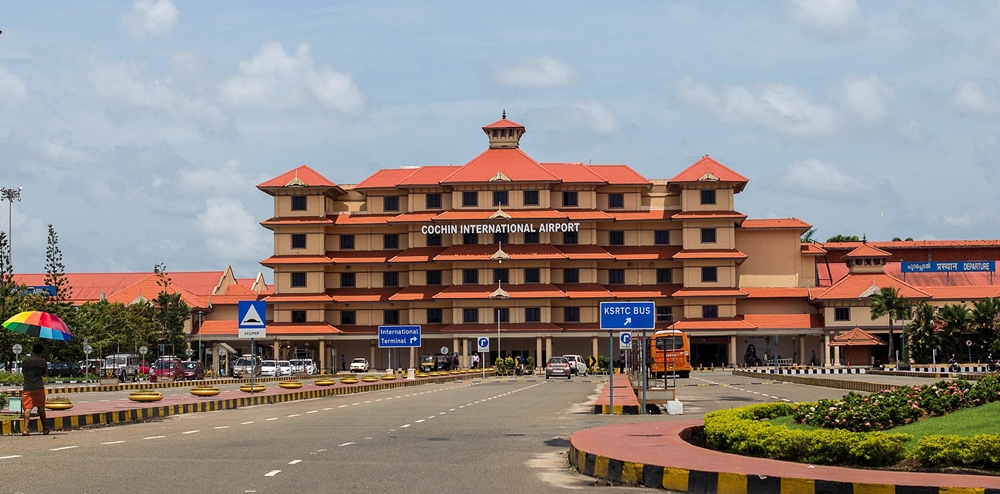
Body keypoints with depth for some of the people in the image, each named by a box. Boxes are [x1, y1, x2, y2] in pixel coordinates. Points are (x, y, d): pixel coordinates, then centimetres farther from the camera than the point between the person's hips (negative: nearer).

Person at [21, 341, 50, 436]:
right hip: (39, 387, 0)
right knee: (41, 408, 13)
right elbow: (45, 374, 6)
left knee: (27, 408, -6)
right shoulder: (42, 361, -2)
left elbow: (22, 372, 12)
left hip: (27, 388, 0)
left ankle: (25, 429, -21)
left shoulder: (26, 360, 0)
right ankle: (45, 429, 21)